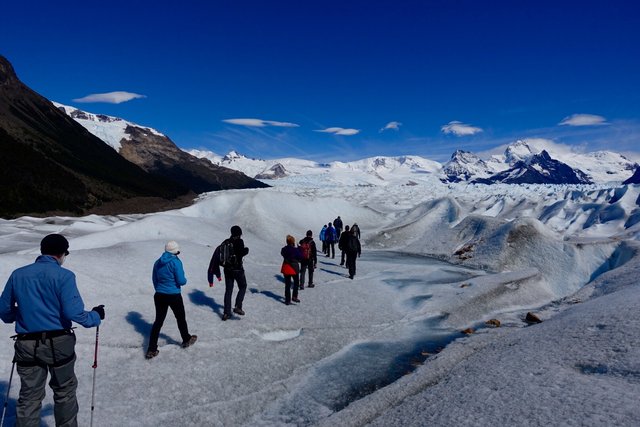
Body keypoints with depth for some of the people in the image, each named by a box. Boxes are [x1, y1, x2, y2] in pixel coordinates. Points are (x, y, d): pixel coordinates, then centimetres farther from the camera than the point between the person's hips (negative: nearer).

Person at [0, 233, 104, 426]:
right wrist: (95, 316, 0)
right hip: (58, 344, -3)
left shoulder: (18, 274, 3)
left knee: (29, 396, 15)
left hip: (27, 345, 4)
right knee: (64, 391, 16)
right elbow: (73, 312, -18)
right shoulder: (64, 275, -12)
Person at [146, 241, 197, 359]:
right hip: (174, 296, -5)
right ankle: (186, 340, 35)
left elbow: (154, 280, 14)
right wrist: (185, 280, 5)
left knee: (158, 321, 11)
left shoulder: (158, 262, 5)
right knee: (181, 318, 16)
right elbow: (181, 281, -18)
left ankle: (151, 350, 9)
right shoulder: (176, 262, -16)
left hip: (159, 296, 5)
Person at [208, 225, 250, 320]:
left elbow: (217, 252, 4)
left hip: (227, 270, 5)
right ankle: (238, 307, -1)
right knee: (243, 287, 15)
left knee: (228, 291, 12)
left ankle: (226, 313, 12)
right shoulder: (239, 242, -12)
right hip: (237, 269, -5)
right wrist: (246, 250, -6)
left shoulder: (225, 242, 5)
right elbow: (241, 253, -28)